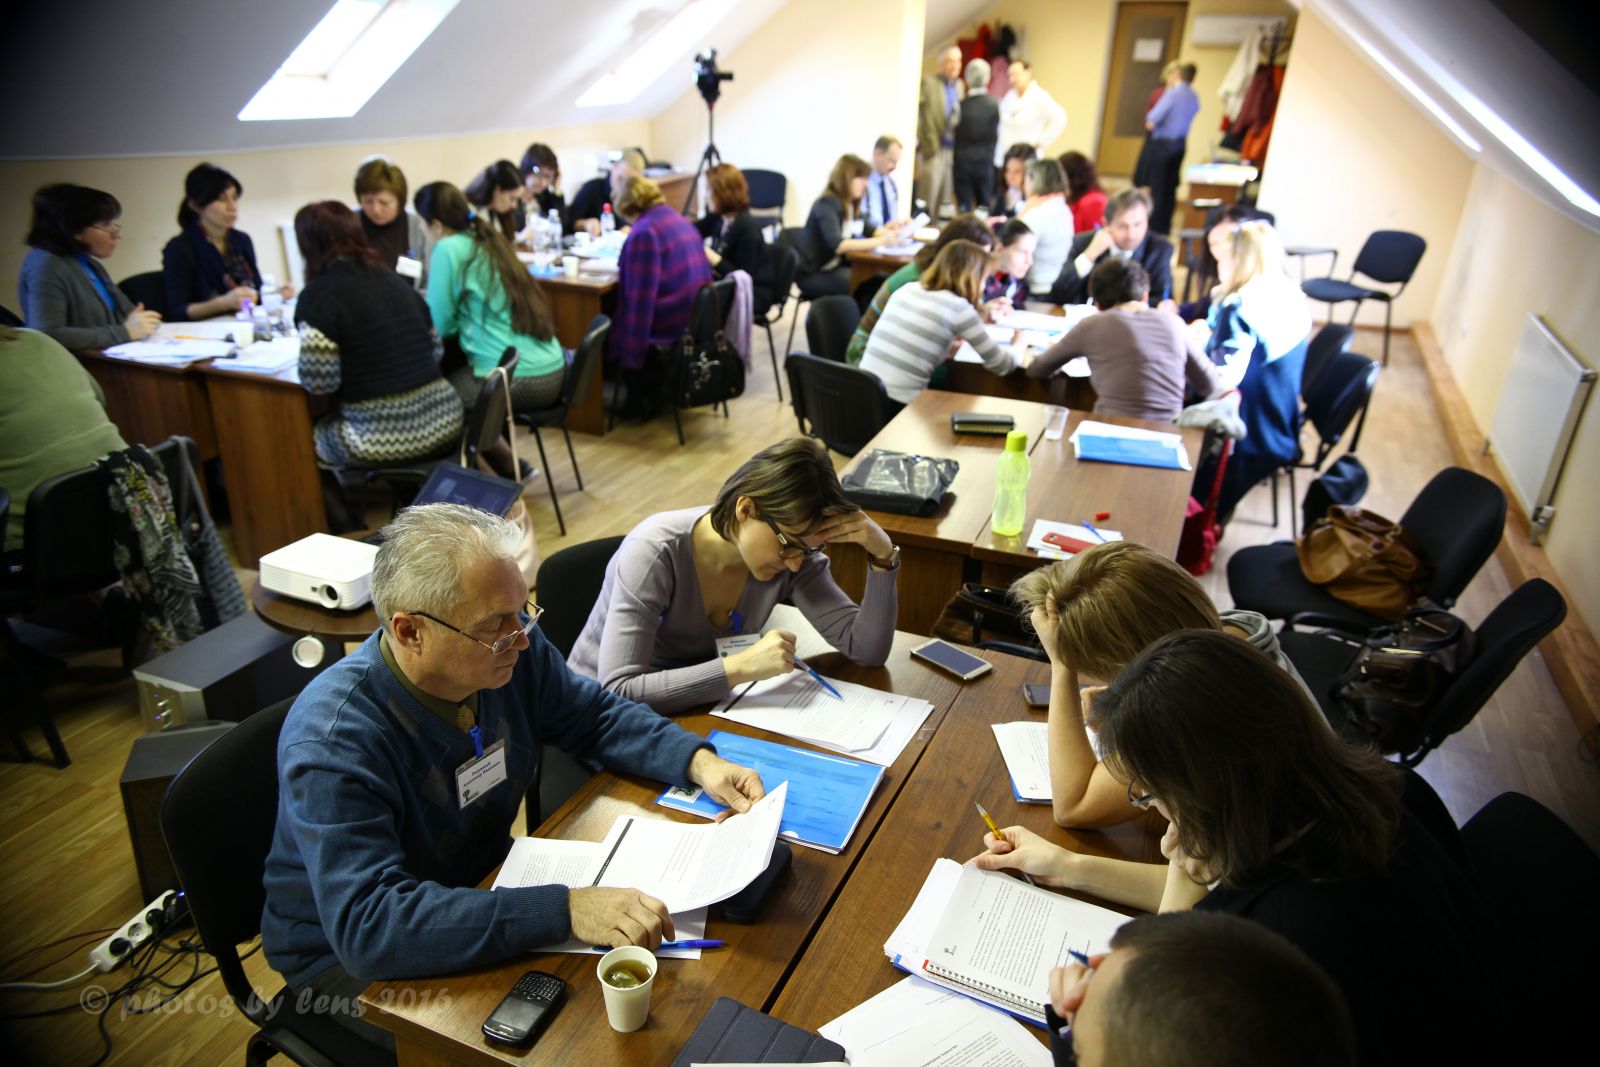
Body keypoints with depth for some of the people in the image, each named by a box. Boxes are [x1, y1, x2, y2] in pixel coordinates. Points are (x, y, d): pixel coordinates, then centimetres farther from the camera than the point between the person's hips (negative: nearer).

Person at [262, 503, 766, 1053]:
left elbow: (598, 714, 1)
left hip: (482, 883, 6)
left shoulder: (511, 649, -15)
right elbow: (367, 925, -40)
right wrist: (565, 910, -47)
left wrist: (698, 761, -16)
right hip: (345, 954, -5)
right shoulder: (334, 740, -33)